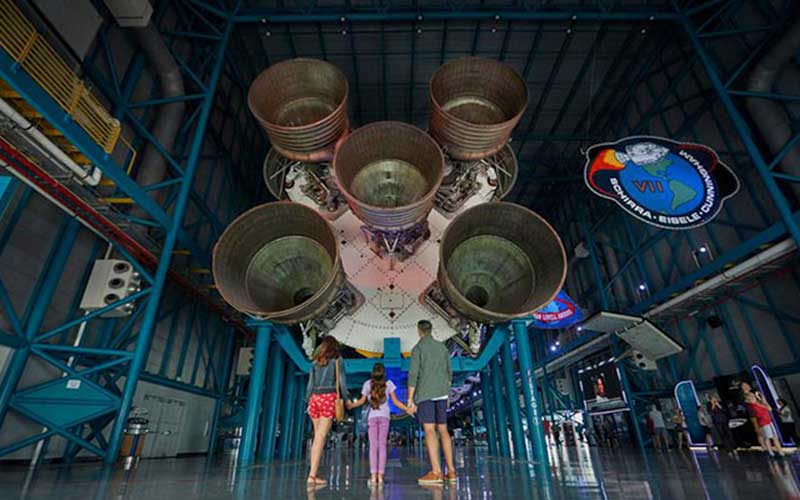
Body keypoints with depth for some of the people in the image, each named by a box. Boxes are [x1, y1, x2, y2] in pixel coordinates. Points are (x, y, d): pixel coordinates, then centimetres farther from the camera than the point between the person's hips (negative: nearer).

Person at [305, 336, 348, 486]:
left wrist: (308, 402, 18)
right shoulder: (337, 360, 3)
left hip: (315, 398, 5)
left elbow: (310, 383, 13)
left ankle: (313, 474, 11)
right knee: (321, 438, -6)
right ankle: (312, 475, -10)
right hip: (329, 397, -4)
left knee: (317, 437, 12)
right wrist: (345, 399, 6)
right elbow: (342, 381, -1)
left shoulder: (316, 362, 15)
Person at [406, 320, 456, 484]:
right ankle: (451, 471, 9)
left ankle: (436, 472, -15)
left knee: (429, 430, -9)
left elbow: (413, 375, -15)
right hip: (440, 394, 6)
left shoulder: (417, 348, -8)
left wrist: (410, 400, -14)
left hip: (424, 393, -6)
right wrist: (447, 395, 24)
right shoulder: (443, 347, 10)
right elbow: (449, 373, 14)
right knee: (443, 430, 10)